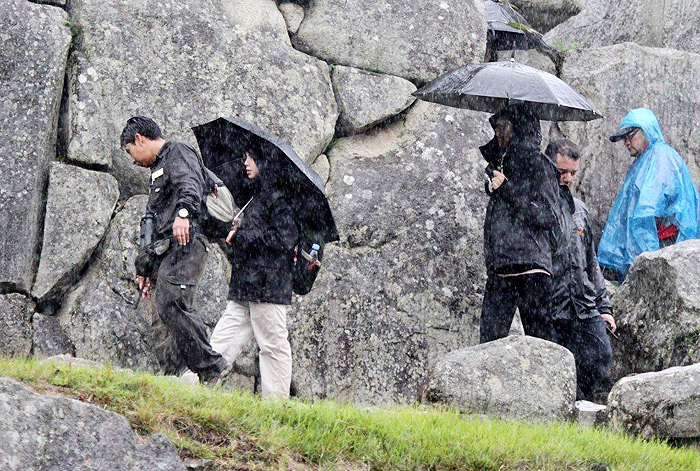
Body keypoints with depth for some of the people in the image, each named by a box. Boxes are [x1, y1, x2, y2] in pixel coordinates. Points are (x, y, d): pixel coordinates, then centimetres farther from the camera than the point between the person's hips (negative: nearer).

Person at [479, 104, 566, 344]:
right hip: (499, 270, 8)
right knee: (488, 342, 0)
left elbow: (547, 216, -11)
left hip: (531, 269, -8)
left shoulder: (538, 164, -3)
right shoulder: (501, 164, 20)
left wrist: (507, 189, -12)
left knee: (539, 341, -7)